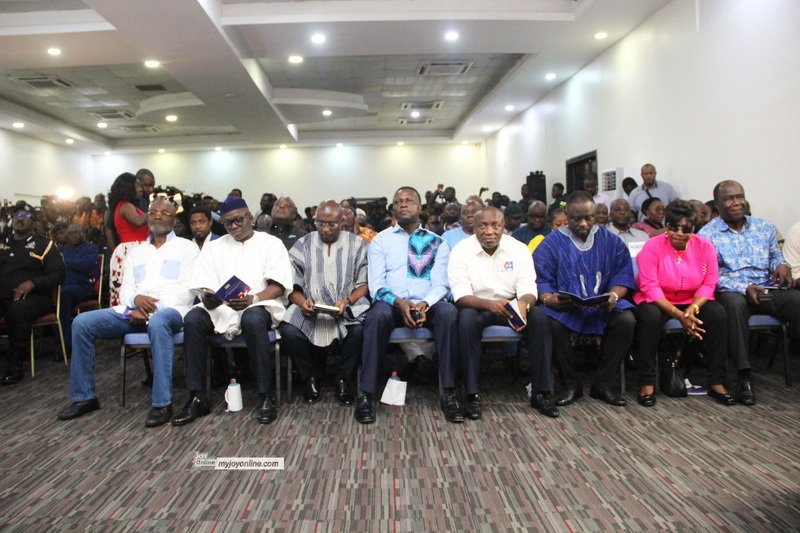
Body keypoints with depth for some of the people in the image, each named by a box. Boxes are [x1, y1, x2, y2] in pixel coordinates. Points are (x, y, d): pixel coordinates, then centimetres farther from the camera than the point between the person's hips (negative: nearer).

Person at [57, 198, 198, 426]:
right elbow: (125, 290, 16)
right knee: (81, 323, -12)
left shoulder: (186, 247, 9)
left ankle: (162, 403, -35)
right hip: (135, 311, 6)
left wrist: (153, 309, -14)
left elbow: (188, 289, -3)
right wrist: (136, 299, -10)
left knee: (158, 323, -41)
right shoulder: (135, 253, 25)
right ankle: (84, 397, 0)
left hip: (169, 310, -5)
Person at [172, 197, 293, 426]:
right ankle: (197, 397, -18)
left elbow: (278, 286, -3)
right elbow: (202, 287, 7)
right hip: (221, 307, 4)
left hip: (259, 305, -3)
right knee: (193, 319, -26)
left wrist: (253, 298, -23)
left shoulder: (271, 243, 7)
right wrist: (208, 300, -17)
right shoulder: (213, 247, 17)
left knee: (252, 319, -38)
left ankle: (266, 397, -27)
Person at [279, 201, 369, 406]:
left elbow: (364, 283, 3)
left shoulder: (357, 245, 9)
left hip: (348, 308, -1)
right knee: (288, 331, -29)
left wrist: (347, 301, -15)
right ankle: (312, 377, 2)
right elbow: (292, 285, 7)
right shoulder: (302, 245, 11)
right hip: (310, 310, 1)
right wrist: (302, 301, -14)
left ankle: (343, 378, -4)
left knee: (362, 329, -33)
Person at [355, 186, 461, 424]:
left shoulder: (437, 242, 13)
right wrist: (399, 302, -20)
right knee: (378, 314, -36)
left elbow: (440, 284, 2)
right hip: (392, 305, 0)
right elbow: (376, 285, 0)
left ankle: (449, 393, -26)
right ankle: (366, 395, -28)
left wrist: (425, 304, -20)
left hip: (428, 305, 1)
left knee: (449, 311, -33)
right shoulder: (380, 240, 11)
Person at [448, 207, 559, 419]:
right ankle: (471, 395, -28)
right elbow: (461, 295, -18)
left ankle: (541, 392, -16)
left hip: (510, 305, 3)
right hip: (476, 307, -2)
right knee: (467, 318, -36)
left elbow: (528, 289, -9)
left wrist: (523, 304, -35)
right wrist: (489, 304, -38)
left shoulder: (518, 249, -3)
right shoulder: (461, 250, -9)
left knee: (539, 316, -26)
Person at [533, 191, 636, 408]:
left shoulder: (611, 241, 11)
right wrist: (550, 298, -25)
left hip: (603, 308, 2)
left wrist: (614, 295, -16)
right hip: (565, 308, -2)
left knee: (626, 320, -28)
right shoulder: (551, 244, 3)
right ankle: (571, 384, -9)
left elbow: (622, 275, 6)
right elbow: (541, 281, -3)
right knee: (551, 324, -34)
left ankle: (602, 383, -8)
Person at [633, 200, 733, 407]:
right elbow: (650, 288, -19)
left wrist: (693, 308, -25)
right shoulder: (652, 246, -14)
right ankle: (647, 383, -23)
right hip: (656, 302, -3)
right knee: (650, 317, -34)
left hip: (691, 302, 3)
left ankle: (716, 382, -12)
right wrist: (679, 316, -27)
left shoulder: (705, 246, -4)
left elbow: (708, 284, -6)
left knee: (718, 314, -23)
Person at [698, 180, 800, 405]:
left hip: (766, 290, 4)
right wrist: (744, 288, -19)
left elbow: (775, 256, 24)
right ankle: (744, 375, -33)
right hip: (730, 292, -4)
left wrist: (781, 265, -2)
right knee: (734, 303, -39)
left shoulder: (764, 228, 17)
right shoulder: (707, 234, 2)